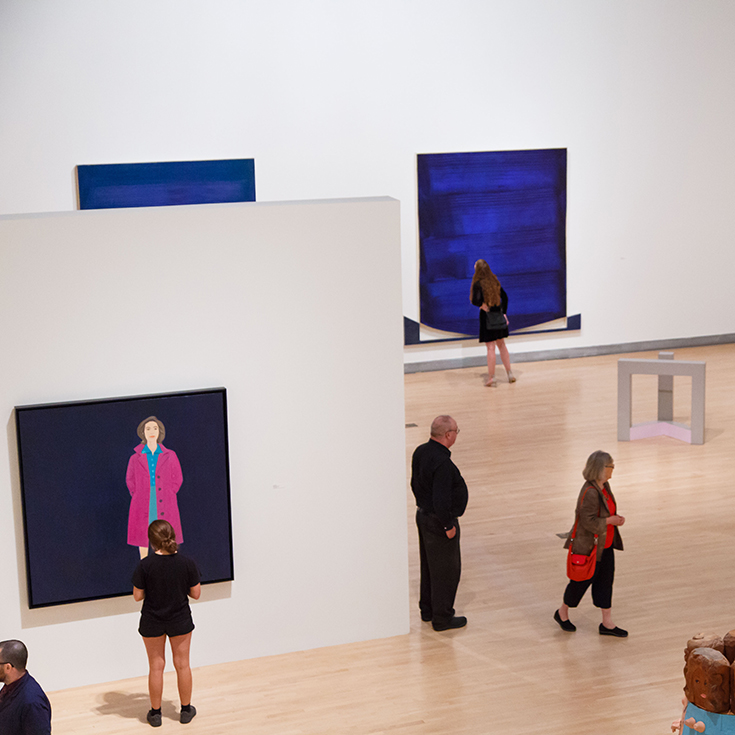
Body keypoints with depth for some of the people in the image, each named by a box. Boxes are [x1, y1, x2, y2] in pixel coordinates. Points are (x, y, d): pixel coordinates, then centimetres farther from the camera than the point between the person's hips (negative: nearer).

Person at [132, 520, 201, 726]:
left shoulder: (145, 565, -19)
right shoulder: (187, 563, -15)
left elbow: (138, 596, -11)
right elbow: (195, 594, -6)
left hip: (152, 622, -1)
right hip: (181, 620, 1)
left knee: (156, 666, 13)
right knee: (182, 664, 16)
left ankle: (155, 713, 24)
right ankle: (186, 710, 28)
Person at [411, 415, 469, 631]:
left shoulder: (421, 452, 0)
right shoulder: (442, 463, -29)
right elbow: (441, 501, -30)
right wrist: (448, 525, -19)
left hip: (423, 515, 9)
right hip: (439, 523, -9)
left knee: (429, 565, 22)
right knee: (446, 570, 5)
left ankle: (427, 610, 35)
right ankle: (442, 618, 15)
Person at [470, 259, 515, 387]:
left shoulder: (478, 284, -14)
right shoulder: (495, 281, 6)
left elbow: (476, 300, -25)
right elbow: (504, 297, 10)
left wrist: (481, 305, -5)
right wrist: (504, 313, 14)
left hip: (486, 316, -6)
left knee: (491, 348, -2)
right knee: (501, 344, 16)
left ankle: (492, 377, 3)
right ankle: (510, 374, 20)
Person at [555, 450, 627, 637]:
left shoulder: (604, 486, 4)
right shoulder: (590, 492, -27)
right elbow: (589, 522, -28)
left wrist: (616, 517, 0)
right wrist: (610, 520, -19)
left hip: (605, 546, 9)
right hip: (589, 547, -9)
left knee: (605, 582, 12)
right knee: (581, 581, 8)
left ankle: (607, 623, 20)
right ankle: (562, 613, 31)